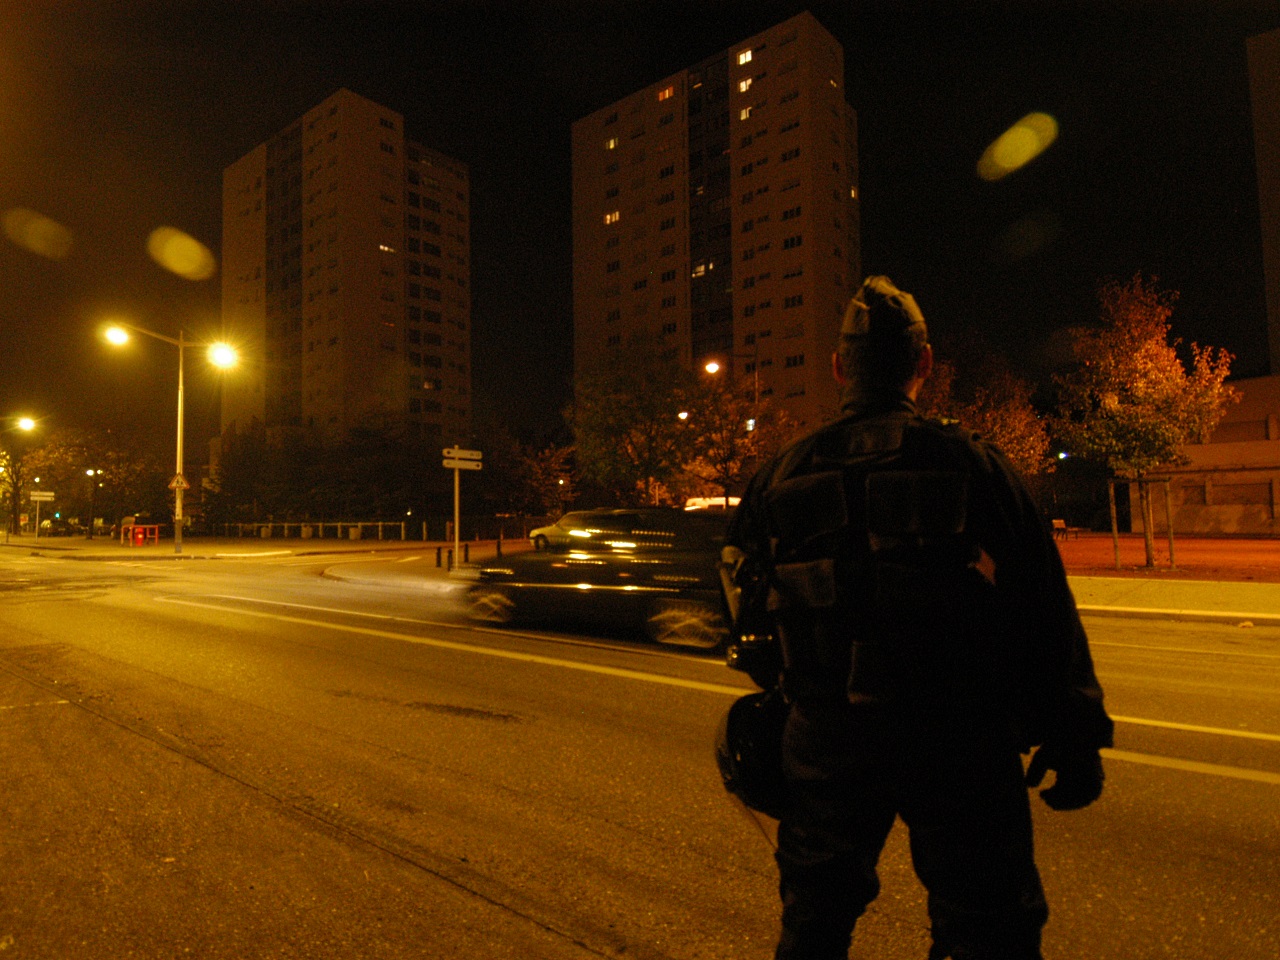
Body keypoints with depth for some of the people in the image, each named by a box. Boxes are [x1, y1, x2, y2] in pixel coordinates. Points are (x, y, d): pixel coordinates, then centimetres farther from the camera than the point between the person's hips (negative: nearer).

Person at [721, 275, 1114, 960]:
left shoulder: (782, 476, 0)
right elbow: (1043, 614, -8)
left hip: (826, 739, 3)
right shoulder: (968, 464, -9)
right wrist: (1075, 740, 2)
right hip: (957, 741, -2)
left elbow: (751, 615, 7)